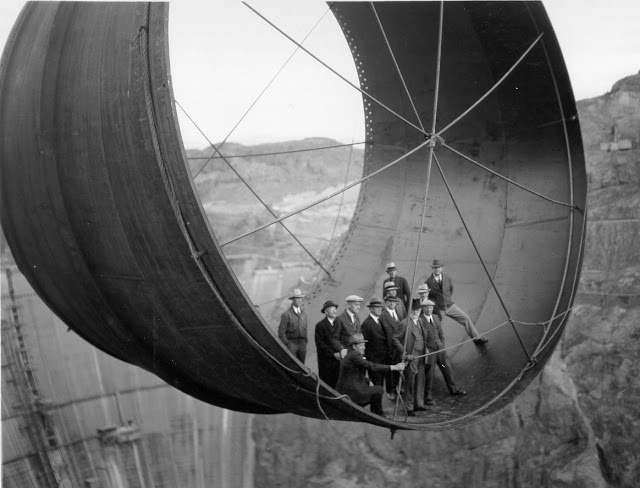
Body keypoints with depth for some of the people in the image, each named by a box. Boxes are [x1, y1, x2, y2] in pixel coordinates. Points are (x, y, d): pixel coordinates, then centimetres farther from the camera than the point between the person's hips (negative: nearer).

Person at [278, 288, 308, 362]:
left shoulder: (303, 314, 12)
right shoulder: (286, 314, -5)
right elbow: (281, 332, -6)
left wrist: (305, 344, 12)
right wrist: (286, 345, -10)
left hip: (302, 344, 5)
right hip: (291, 343, -5)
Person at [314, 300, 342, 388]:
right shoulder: (320, 325, -4)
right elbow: (320, 344, -8)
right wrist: (333, 354, -14)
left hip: (338, 359, 4)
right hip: (326, 360, -4)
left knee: (336, 384, 0)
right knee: (326, 385, 0)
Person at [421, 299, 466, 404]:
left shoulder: (436, 317, 8)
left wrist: (442, 344, 11)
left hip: (440, 348, 6)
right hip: (429, 350, -6)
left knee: (447, 368, 16)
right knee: (429, 373, 0)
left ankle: (453, 389, 35)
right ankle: (428, 397, 12)